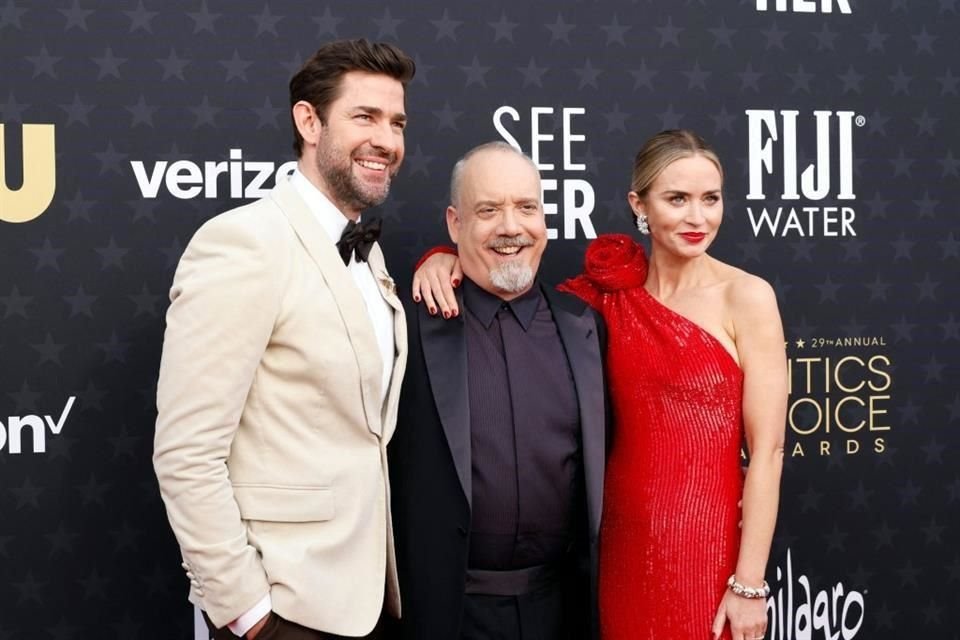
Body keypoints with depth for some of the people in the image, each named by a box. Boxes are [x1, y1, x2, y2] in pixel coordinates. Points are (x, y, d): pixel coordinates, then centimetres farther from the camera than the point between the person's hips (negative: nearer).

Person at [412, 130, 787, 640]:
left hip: (709, 547, -3)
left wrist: (749, 583, -11)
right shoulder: (610, 295, 3)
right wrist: (450, 259, -6)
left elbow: (767, 449, -8)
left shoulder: (746, 296, -6)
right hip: (623, 542, 3)